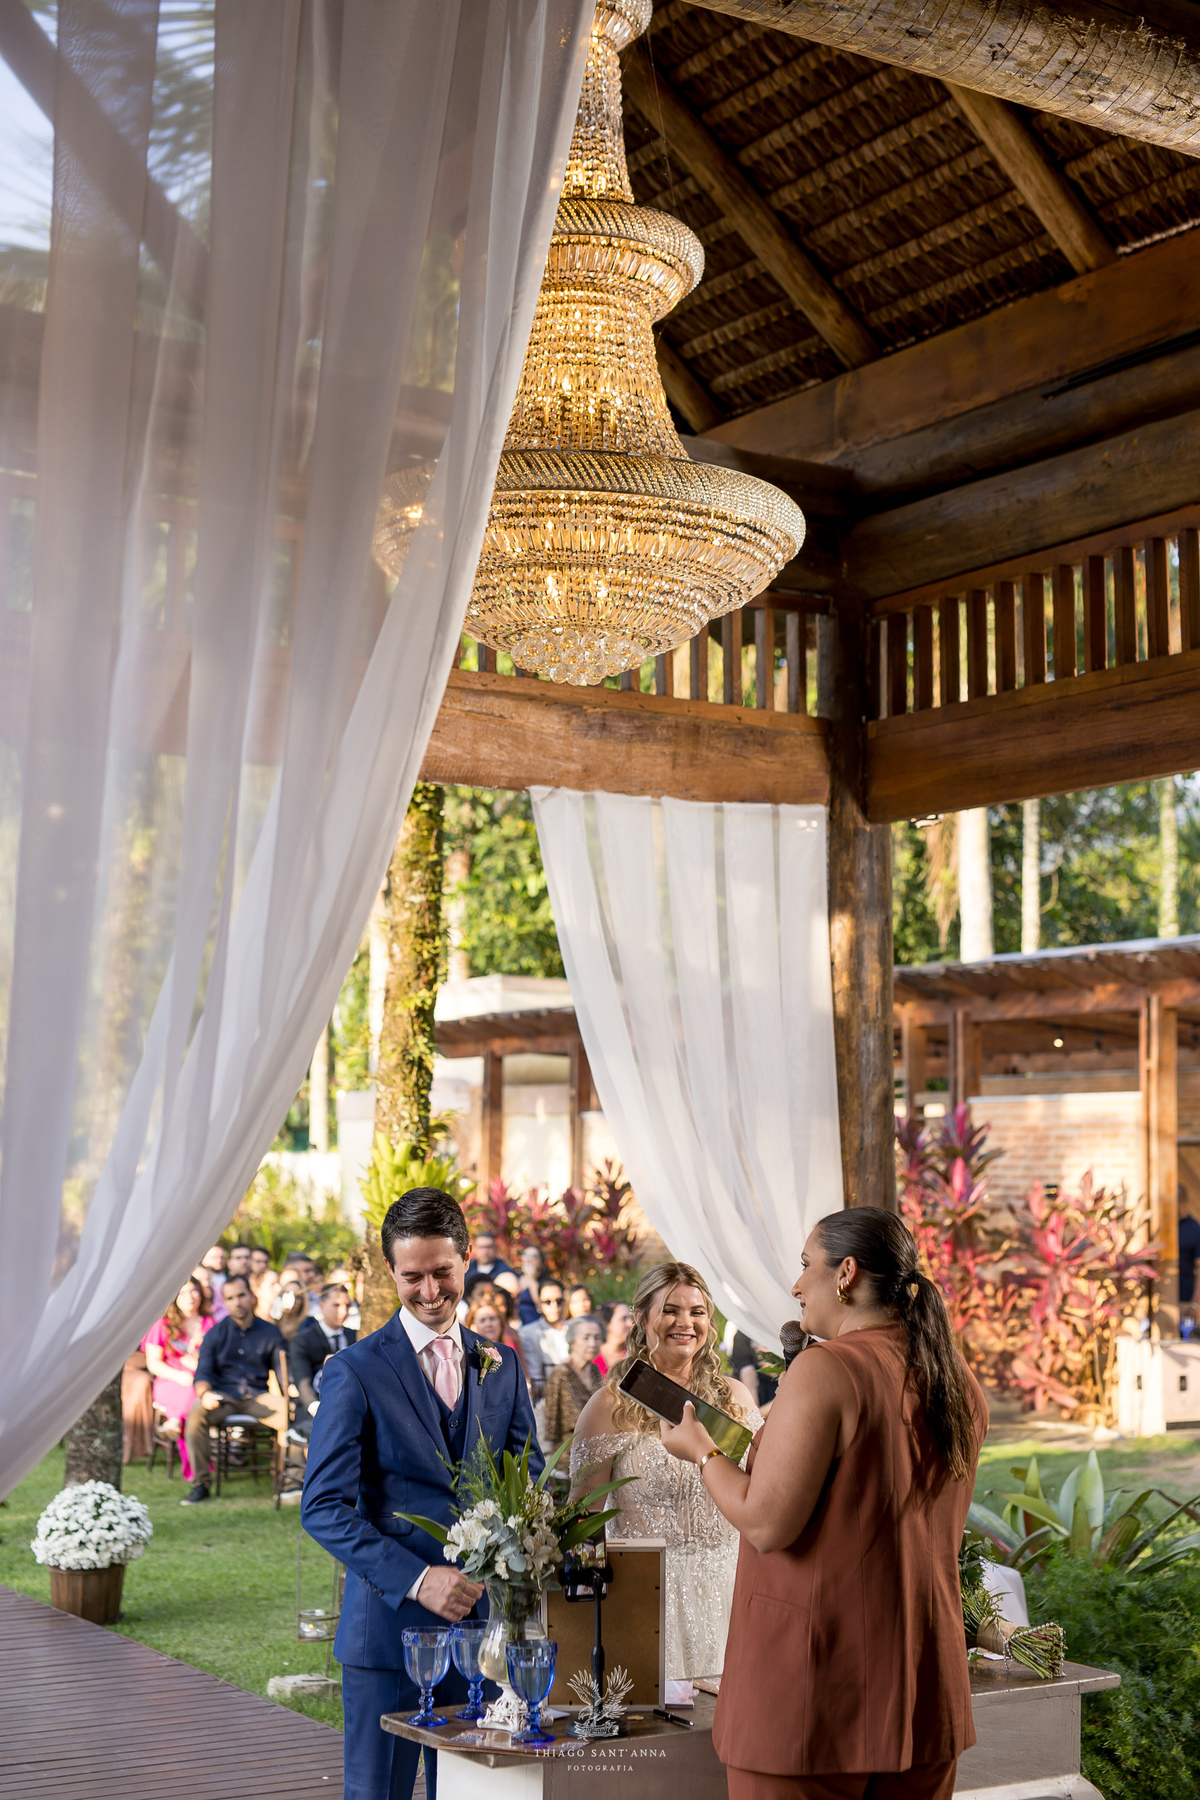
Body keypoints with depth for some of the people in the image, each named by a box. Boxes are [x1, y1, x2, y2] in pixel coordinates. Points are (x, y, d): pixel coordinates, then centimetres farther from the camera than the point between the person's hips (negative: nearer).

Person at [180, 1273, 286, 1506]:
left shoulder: (270, 1332, 12)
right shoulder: (216, 1334, 9)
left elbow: (282, 1370, 10)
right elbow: (202, 1372, 0)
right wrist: (204, 1393, -23)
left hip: (257, 1395, 1)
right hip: (223, 1395, -1)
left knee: (290, 1413, -29)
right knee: (196, 1412, -34)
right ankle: (199, 1484, -22)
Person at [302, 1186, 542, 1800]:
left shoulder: (501, 1366, 9)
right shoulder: (355, 1372, -6)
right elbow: (324, 1508, -10)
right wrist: (418, 1579, -20)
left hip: (480, 1621, 4)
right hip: (389, 1624, -4)